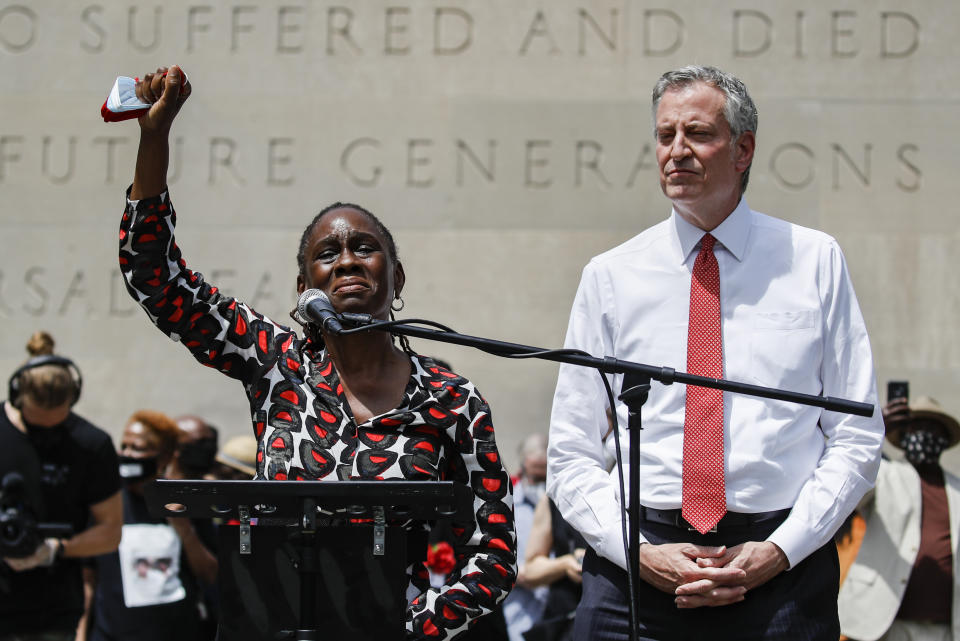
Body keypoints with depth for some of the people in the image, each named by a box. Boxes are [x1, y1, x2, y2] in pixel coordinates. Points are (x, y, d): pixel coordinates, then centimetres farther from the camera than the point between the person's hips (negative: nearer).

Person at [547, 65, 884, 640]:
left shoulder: (815, 261, 5)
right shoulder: (610, 276, 6)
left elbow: (857, 440, 3)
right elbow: (571, 456, 5)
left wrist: (778, 551, -9)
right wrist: (640, 553, -10)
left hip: (782, 573, 0)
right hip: (636, 573, 1)